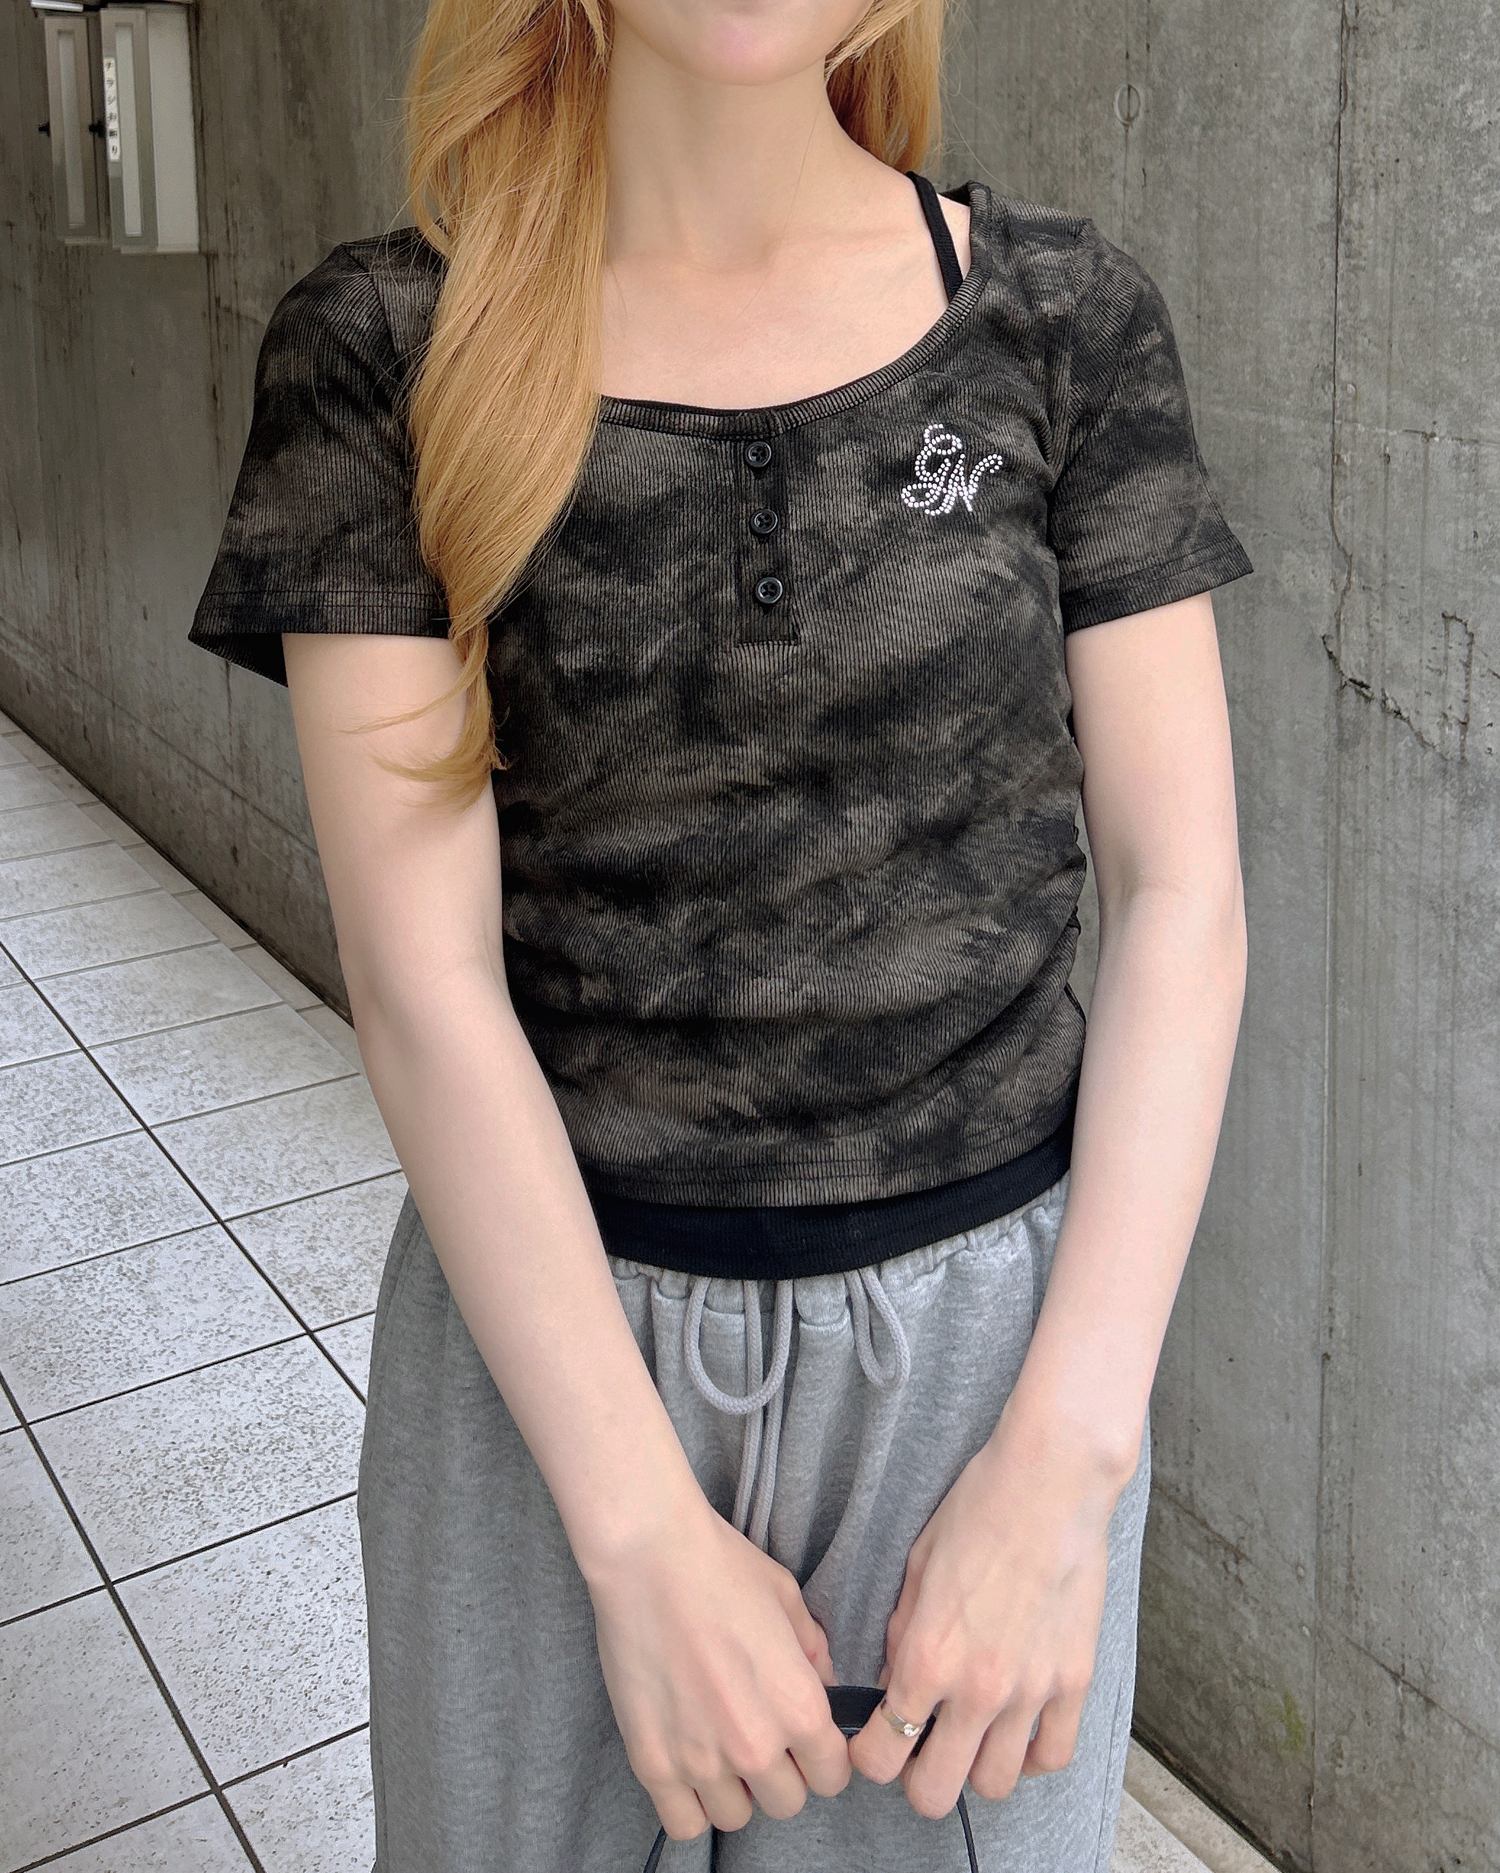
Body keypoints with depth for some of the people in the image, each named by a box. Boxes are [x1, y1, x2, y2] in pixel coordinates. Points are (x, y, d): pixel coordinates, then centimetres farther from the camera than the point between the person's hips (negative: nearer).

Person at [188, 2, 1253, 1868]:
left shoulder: (1058, 312, -4)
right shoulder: (388, 349, -7)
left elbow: (1181, 897, -5)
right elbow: (419, 971, -11)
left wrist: (1063, 1464, -12)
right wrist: (645, 1534, -15)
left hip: (988, 1319, 1)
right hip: (544, 1318, 0)